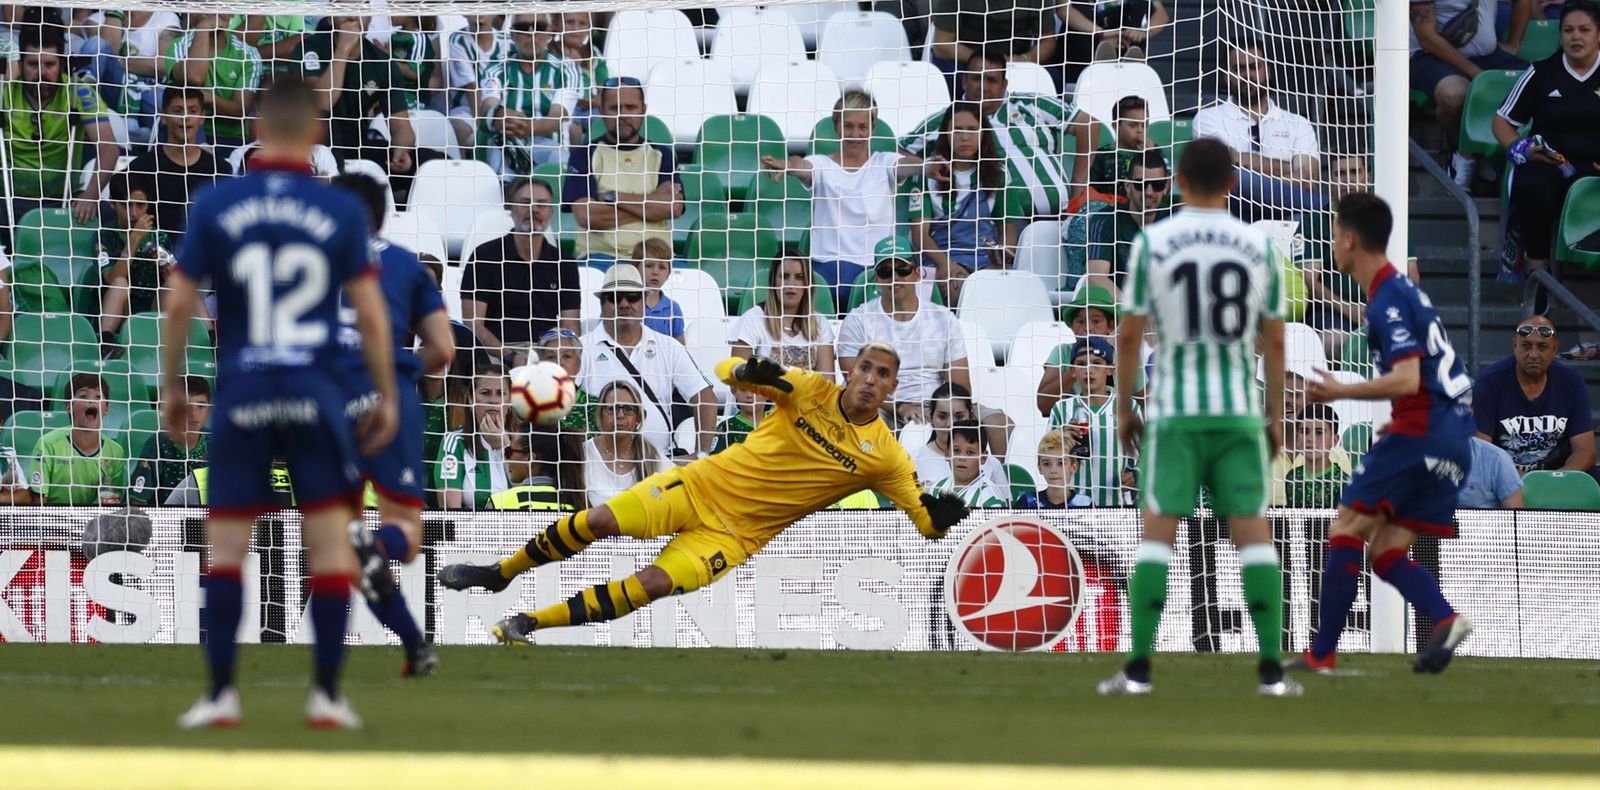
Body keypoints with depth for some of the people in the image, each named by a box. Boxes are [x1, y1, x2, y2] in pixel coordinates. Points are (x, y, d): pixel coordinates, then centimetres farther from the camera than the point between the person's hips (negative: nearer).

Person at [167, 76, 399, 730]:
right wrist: (386, 395, 9)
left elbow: (179, 304, 1)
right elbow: (370, 315, -1)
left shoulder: (214, 206, 0)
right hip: (315, 394, -1)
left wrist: (171, 388, 12)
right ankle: (326, 695, 1)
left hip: (240, 395, 1)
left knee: (225, 548, 6)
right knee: (330, 542, 5)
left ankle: (221, 695, 2)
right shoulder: (341, 211, -1)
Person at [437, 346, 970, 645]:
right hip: (706, 484, 1)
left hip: (740, 533, -1)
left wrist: (940, 515, -28)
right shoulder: (811, 389, -5)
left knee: (655, 584, -22)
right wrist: (752, 371, -30)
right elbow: (726, 371, -5)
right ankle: (499, 574, 12)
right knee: (599, 521, -12)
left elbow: (926, 521, -2)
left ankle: (529, 624, -11)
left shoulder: (885, 456, -5)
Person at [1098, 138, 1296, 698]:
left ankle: (1138, 669, -6)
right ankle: (1271, 670, -2)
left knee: (1158, 532, 0)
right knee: (1253, 533, 3)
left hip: (1174, 411, -1)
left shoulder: (1152, 242, -3)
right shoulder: (1258, 247, 3)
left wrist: (1123, 406, 9)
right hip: (1240, 410, 1)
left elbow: (1130, 333, -2)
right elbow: (1274, 340, 7)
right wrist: (1275, 412, 17)